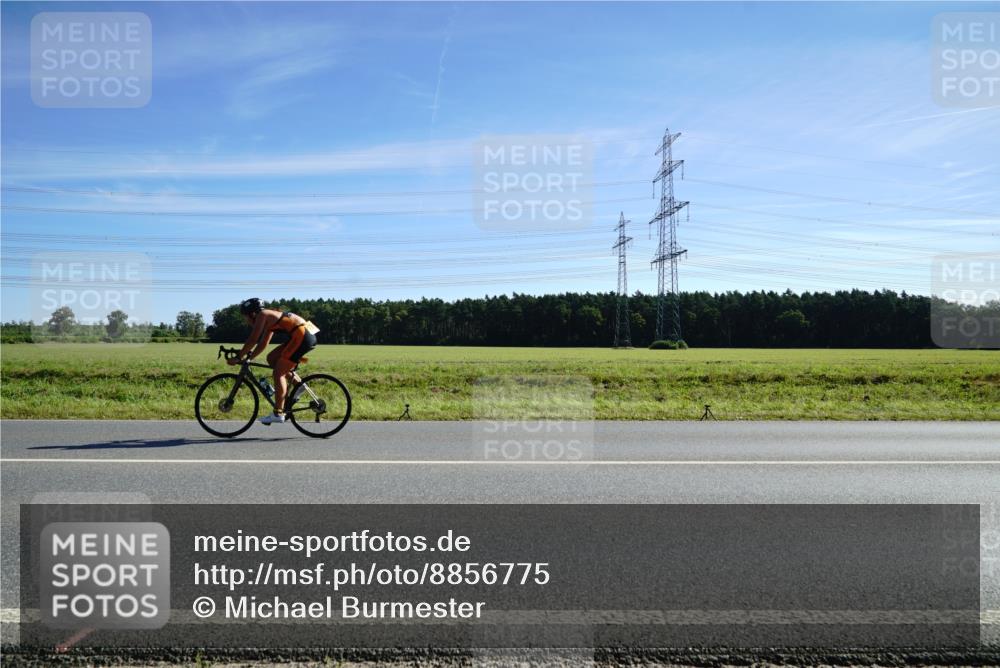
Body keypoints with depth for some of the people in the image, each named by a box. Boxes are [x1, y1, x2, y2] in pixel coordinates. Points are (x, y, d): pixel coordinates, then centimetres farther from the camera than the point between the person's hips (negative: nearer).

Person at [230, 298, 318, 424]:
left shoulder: (262, 315, -3)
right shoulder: (269, 320, 24)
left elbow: (252, 340, -8)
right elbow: (262, 344, 29)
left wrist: (238, 357, -1)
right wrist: (248, 358, 26)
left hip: (302, 335, -9)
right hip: (306, 335, 9)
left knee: (278, 373, -5)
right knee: (271, 358, 17)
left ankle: (278, 414, -4)